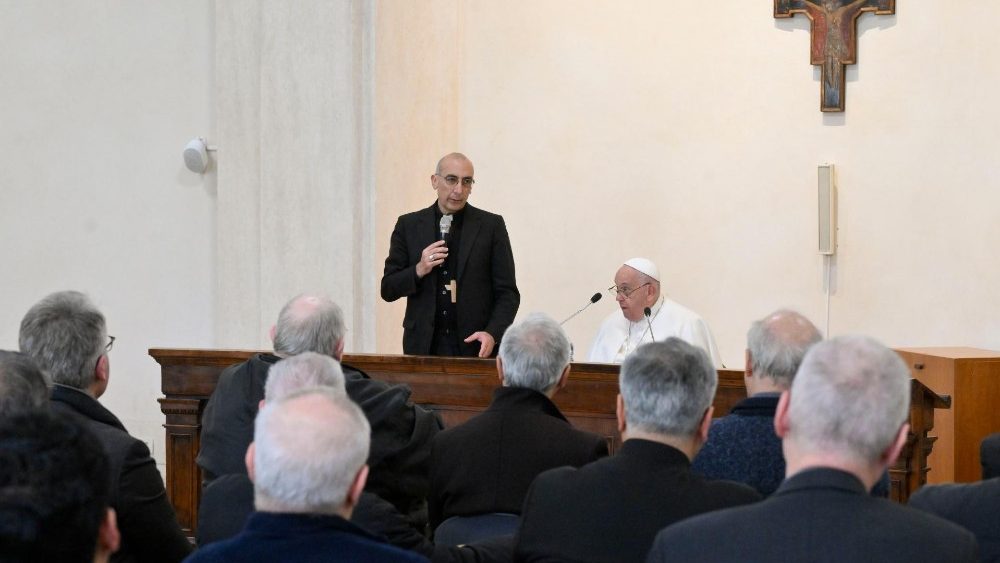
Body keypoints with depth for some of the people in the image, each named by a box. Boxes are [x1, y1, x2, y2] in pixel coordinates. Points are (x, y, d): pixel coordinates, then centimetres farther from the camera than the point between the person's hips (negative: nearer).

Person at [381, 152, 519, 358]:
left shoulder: (491, 225, 3)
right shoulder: (409, 225, 7)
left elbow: (508, 294, 2)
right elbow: (388, 290, 8)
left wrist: (493, 334, -15)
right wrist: (419, 271, -10)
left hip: (476, 349, -1)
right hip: (424, 349, 1)